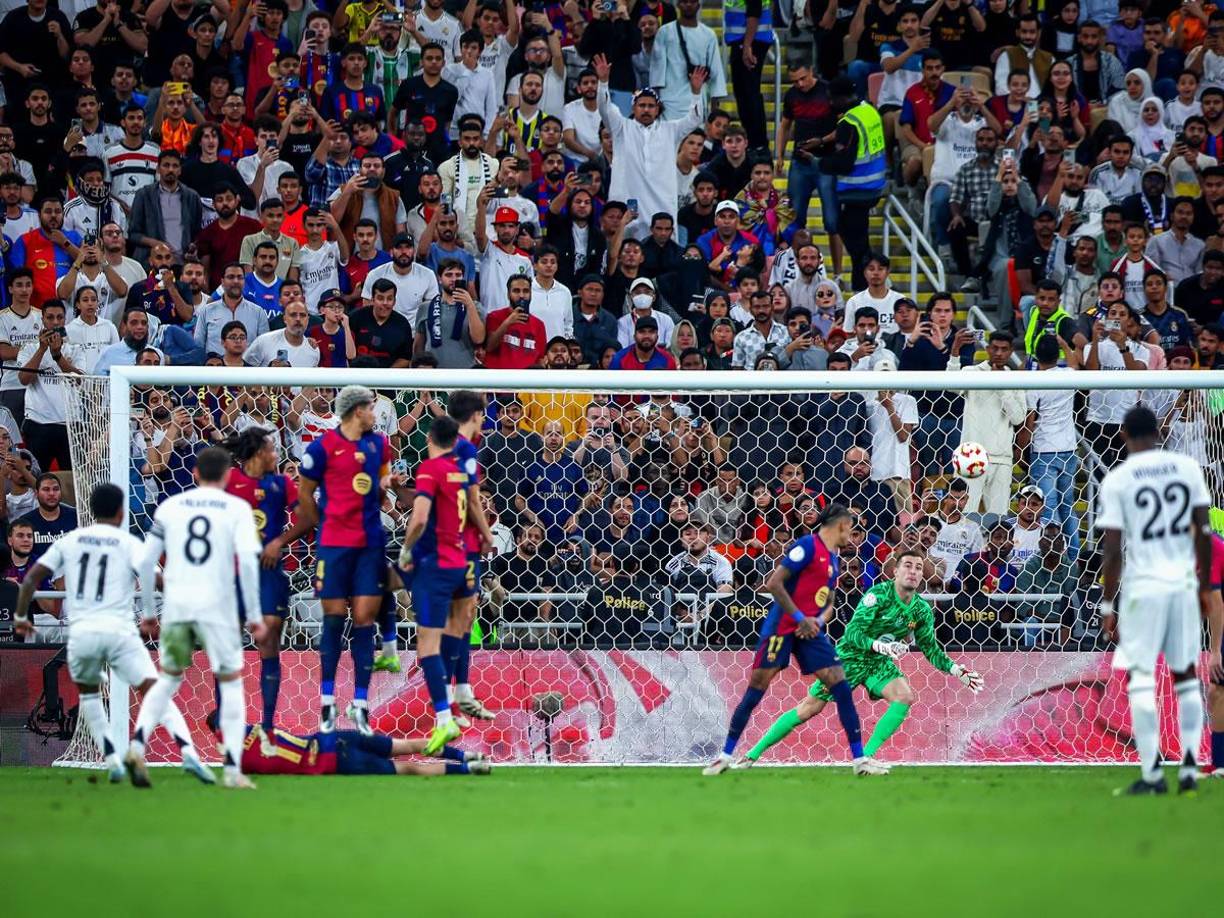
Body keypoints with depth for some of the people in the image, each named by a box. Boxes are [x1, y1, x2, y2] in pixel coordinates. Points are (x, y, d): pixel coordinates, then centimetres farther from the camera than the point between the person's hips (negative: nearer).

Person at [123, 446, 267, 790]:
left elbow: (146, 561, 8)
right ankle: (232, 769, 2)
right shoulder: (237, 508, 1)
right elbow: (248, 559, -10)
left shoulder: (170, 506, 10)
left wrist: (147, 611, 17)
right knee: (231, 683, 10)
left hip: (176, 605, 3)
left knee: (168, 679, 19)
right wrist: (254, 615, -5)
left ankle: (137, 743, -2)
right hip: (217, 607, -3)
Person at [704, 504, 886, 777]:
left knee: (841, 687, -3)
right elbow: (774, 583, -16)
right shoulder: (807, 546, -11)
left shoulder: (834, 559, 15)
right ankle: (726, 756, 7)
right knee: (755, 690, -3)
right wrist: (800, 618, -17)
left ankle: (860, 759, -1)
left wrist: (818, 619, 1)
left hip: (809, 629, 7)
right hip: (781, 627, -7)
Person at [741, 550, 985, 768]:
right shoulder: (878, 594, -21)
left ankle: (865, 755, -16)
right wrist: (881, 646, -39)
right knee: (809, 708, -3)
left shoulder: (922, 610, -4)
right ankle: (754, 753, 9)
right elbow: (852, 633, -24)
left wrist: (957, 671, -2)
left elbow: (931, 650, 9)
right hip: (849, 657, -5)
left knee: (905, 696, -23)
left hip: (879, 663, 5)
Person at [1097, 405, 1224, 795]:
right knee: (1186, 674, 13)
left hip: (1143, 586, -3)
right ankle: (1190, 768, 9)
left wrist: (1108, 606, 2)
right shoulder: (1187, 467, 4)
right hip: (1184, 583, 3)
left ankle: (1151, 773, -7)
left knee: (1141, 677, -1)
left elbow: (1112, 550, -5)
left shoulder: (1117, 480, -4)